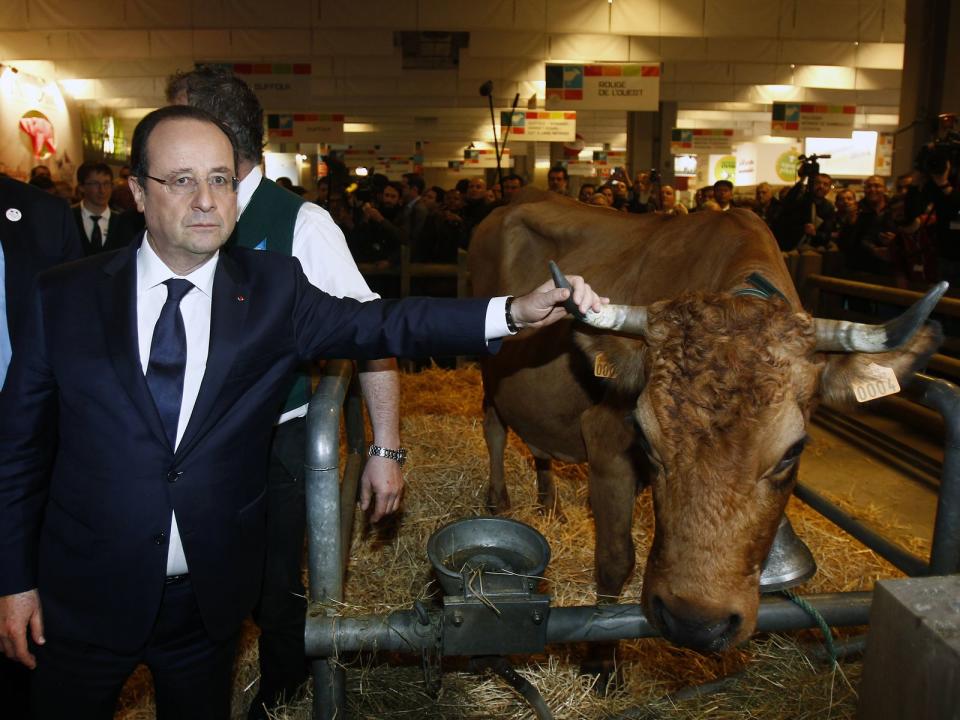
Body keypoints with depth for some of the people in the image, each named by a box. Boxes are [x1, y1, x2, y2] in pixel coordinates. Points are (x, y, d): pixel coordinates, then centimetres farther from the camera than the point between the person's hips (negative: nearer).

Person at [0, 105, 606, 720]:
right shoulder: (64, 295, -7)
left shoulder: (275, 289, -7)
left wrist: (515, 311, -30)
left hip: (209, 599, 0)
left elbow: (381, 324, -18)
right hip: (83, 599, 1)